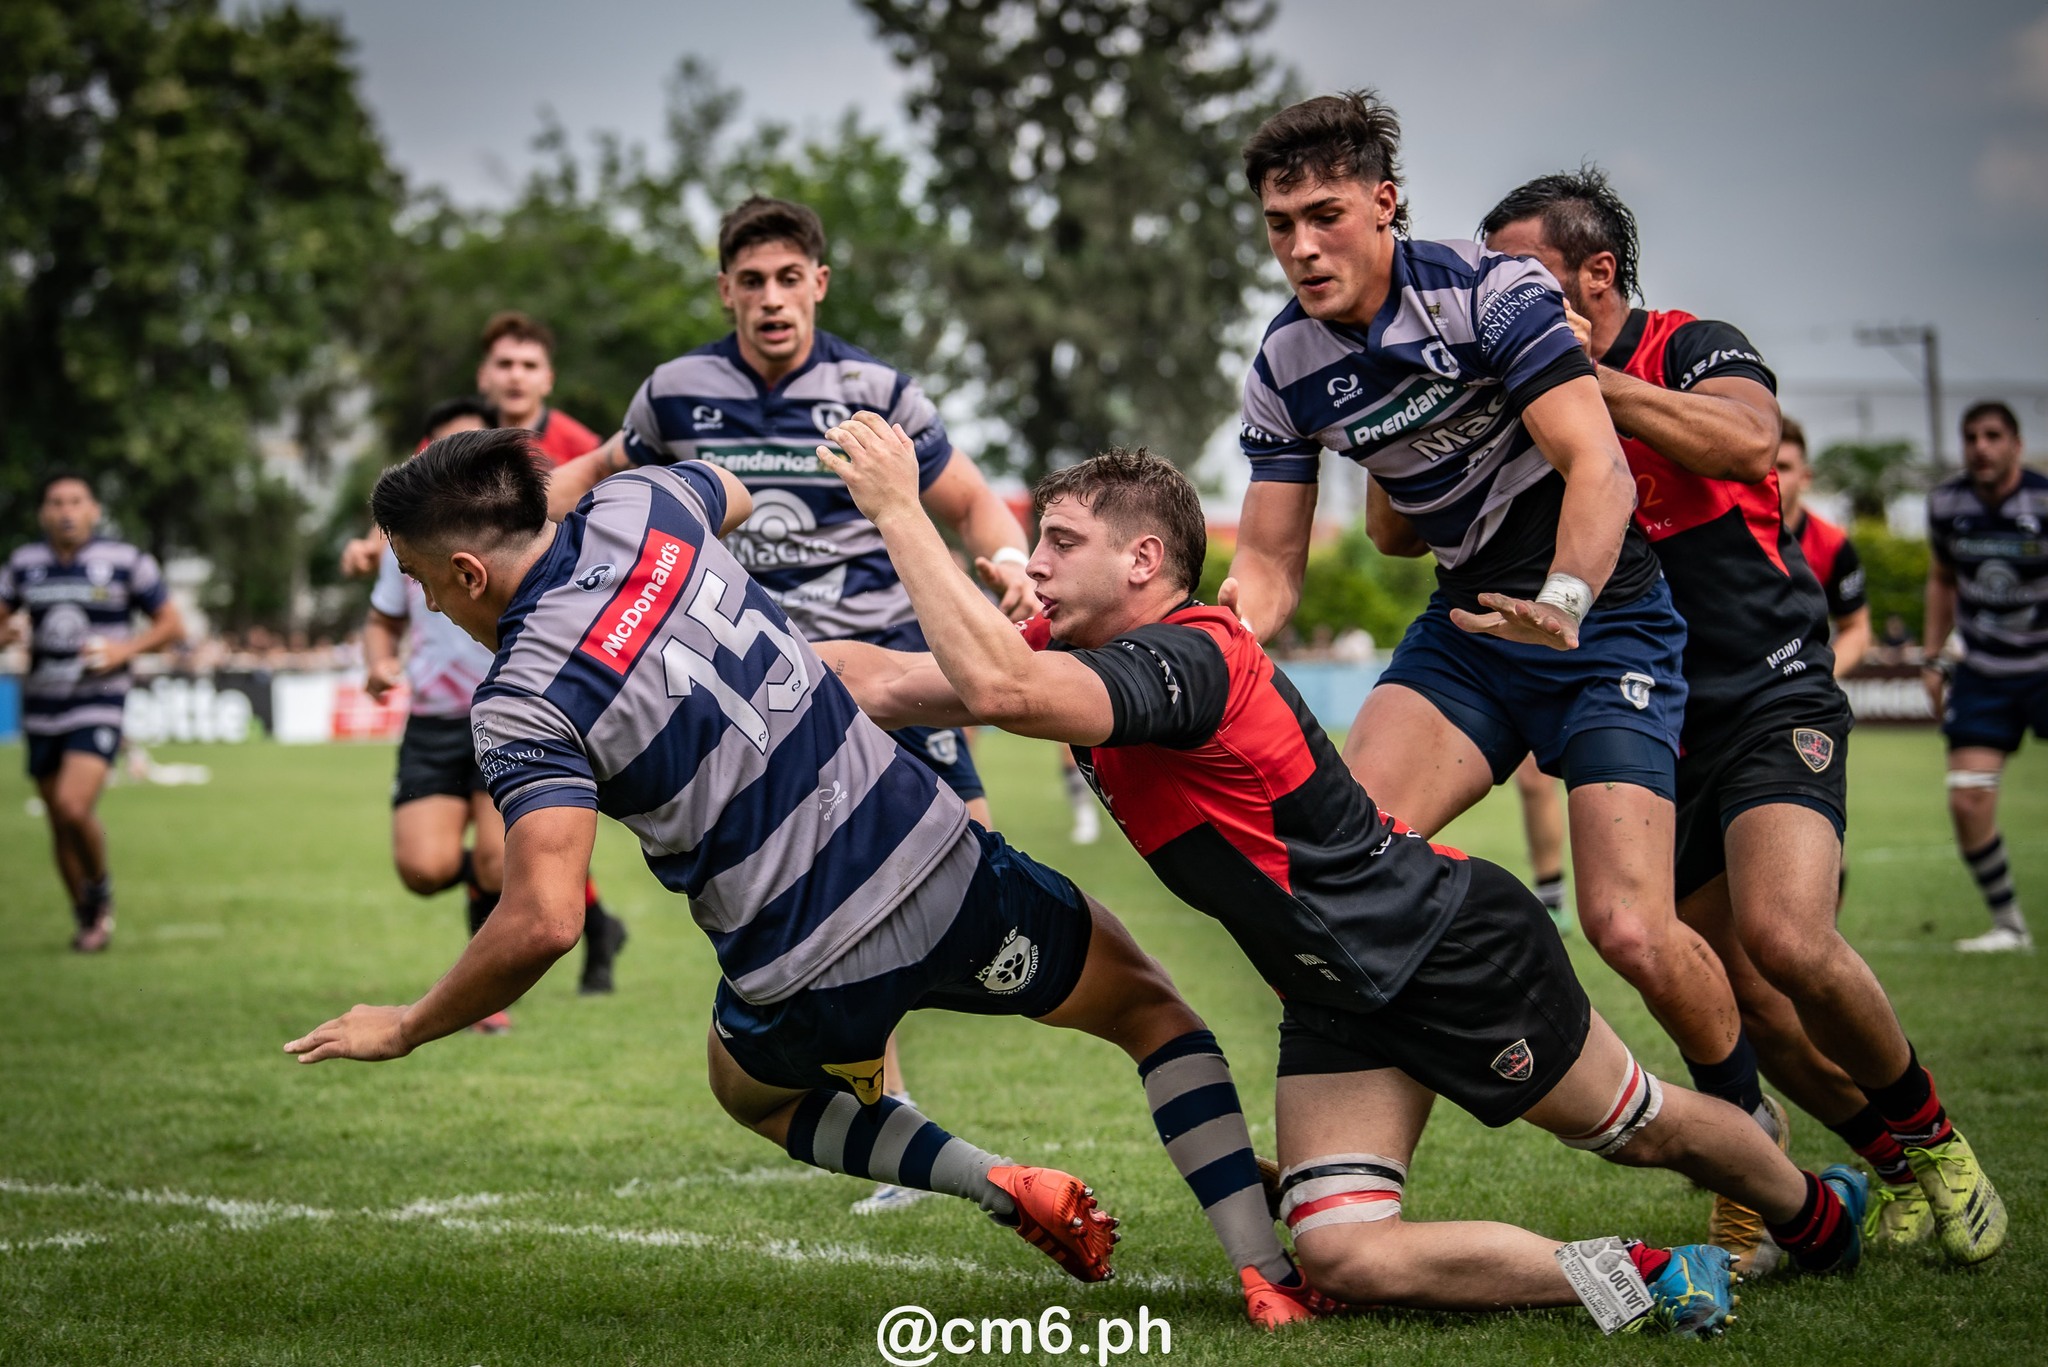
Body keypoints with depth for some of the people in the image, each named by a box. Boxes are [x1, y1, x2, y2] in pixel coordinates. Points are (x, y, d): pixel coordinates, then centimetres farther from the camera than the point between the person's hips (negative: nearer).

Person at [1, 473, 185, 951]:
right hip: (41, 709, 4)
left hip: (98, 704, -4)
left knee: (74, 807, -22)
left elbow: (172, 625, 3)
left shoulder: (127, 561, -3)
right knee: (60, 821, 9)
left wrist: (125, 648, -13)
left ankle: (100, 890, 5)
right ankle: (87, 919, 27)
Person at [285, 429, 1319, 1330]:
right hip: (942, 866, 3)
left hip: (806, 975, -3)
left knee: (753, 1090, 34)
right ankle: (1269, 1272, 12)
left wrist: (405, 1030, -9)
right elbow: (733, 496, 26)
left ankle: (1003, 1186, 12)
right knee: (1150, 1009, 27)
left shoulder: (522, 704, -15)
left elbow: (544, 922, -24)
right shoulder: (639, 505, 0)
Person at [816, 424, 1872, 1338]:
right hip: (1337, 998, 8)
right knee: (1340, 1260, -8)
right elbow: (894, 685, 0)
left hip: (1456, 949, -8)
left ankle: (1818, 1215, 41)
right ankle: (1637, 1279, 1)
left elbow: (999, 688, -44)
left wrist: (900, 511, -39)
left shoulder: (1186, 657, -28)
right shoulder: (1077, 650, -1)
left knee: (1639, 1129, 14)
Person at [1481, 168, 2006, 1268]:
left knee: (1786, 939, -26)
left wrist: (1584, 377, -27)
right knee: (1743, 997, 1)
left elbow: (1749, 441, -27)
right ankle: (1899, 1174, 22)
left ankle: (1930, 1137, -2)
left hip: (1770, 704, -6)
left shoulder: (1692, 349, -4)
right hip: (1656, 739, 6)